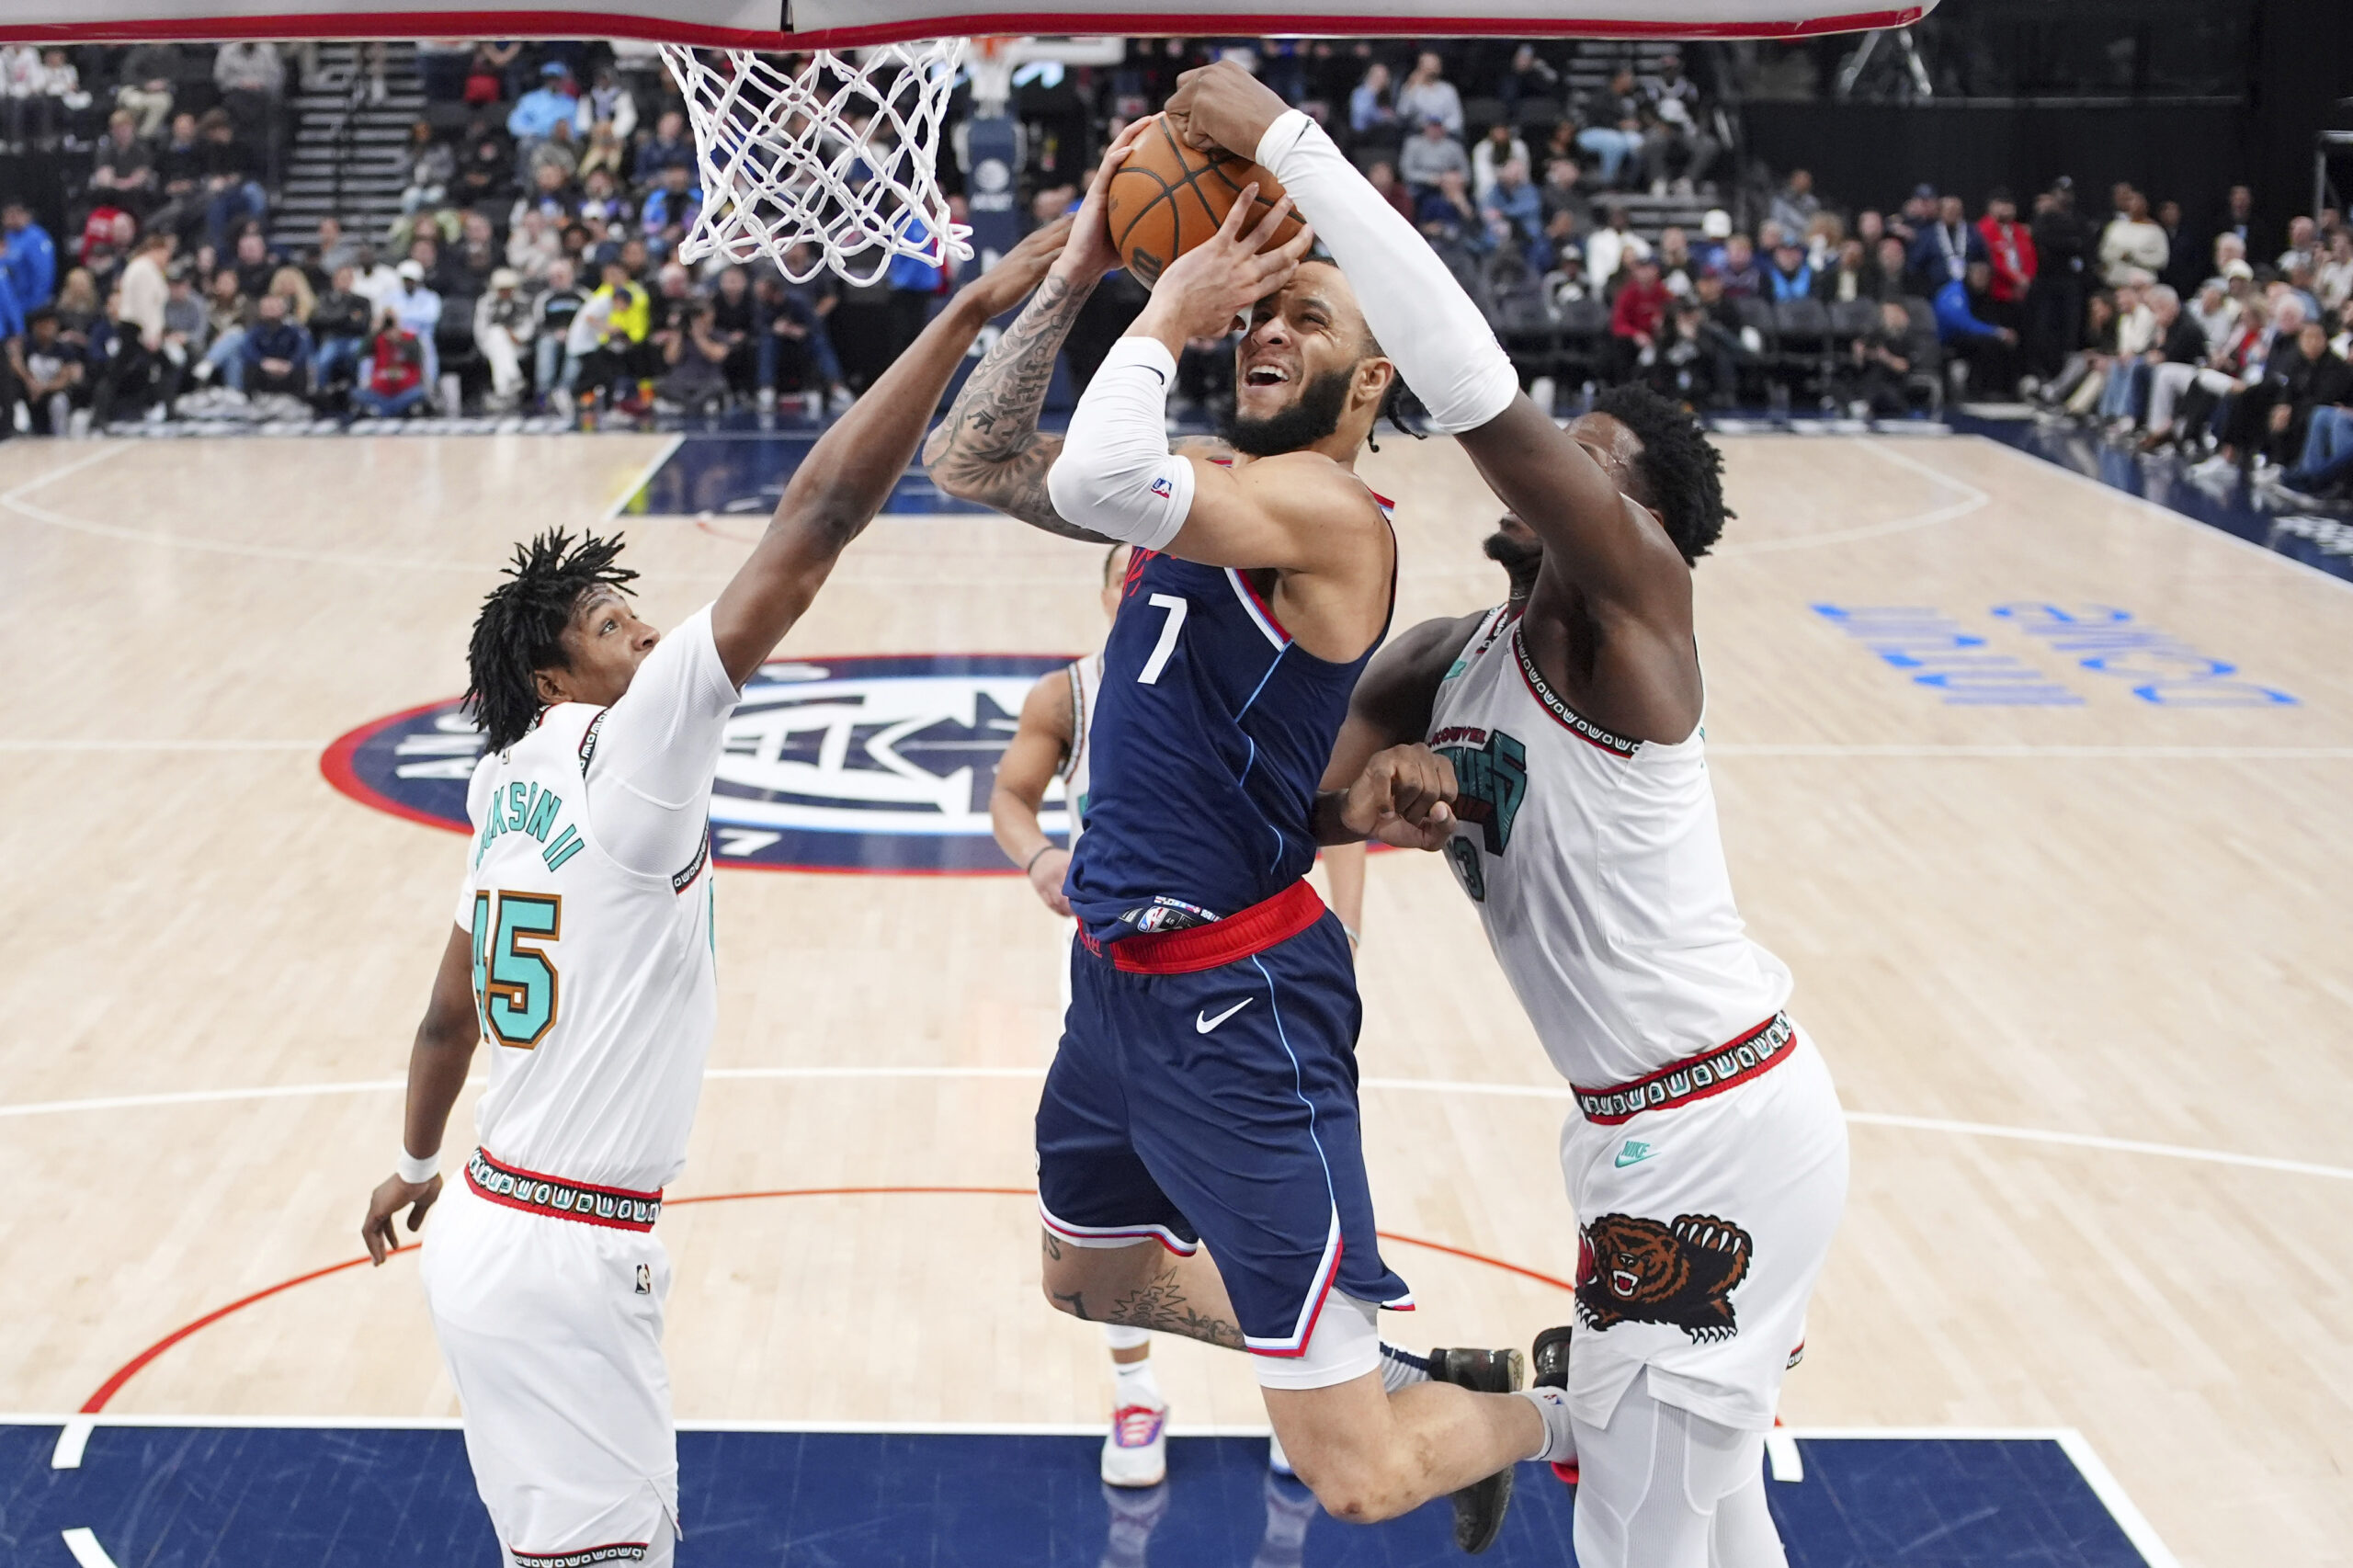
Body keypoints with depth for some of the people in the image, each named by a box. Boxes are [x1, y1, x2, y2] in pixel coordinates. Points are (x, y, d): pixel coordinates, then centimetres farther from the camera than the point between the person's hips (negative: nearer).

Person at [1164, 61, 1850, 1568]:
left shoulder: (1636, 602, -16)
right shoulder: (1440, 663, 8)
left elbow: (1476, 388, -30)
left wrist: (1290, 141, -28)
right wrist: (1355, 804, -16)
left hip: (1713, 1130, -9)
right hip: (1666, 1117, 9)